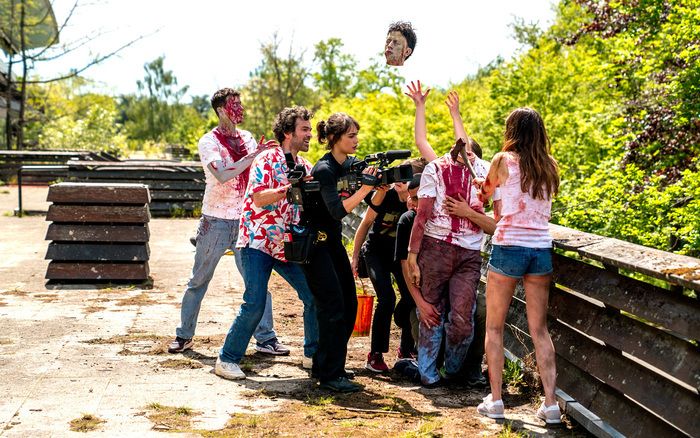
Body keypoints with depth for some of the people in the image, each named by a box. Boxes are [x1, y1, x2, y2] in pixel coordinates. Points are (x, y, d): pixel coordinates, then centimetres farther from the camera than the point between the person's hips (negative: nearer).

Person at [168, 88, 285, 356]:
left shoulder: (247, 138, 9)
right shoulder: (209, 142, -6)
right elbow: (222, 174, -23)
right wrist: (253, 156, -26)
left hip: (245, 222, 4)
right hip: (216, 222, -4)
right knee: (199, 281, 7)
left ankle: (266, 338, 7)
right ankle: (184, 336, 20)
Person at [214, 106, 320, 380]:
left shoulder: (305, 167, 12)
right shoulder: (267, 160, -9)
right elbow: (259, 198, -20)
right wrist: (292, 187, -29)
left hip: (288, 245, 7)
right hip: (258, 242, -7)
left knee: (314, 295, 3)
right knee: (254, 305, -13)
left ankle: (313, 354, 19)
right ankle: (227, 360, 1)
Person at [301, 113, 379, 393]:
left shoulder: (352, 164, 5)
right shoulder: (324, 169, -19)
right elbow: (337, 210, -29)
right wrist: (365, 188, -37)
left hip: (333, 241, 9)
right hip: (313, 241, -9)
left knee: (349, 305, 7)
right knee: (333, 307, -11)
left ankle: (324, 365, 18)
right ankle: (330, 375, -5)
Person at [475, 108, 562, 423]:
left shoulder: (504, 160, -3)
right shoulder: (550, 166, 8)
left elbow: (485, 192, 14)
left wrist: (484, 188, 38)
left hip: (509, 247, -4)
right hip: (541, 249, 4)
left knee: (494, 327, 8)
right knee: (539, 329, 9)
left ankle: (495, 400, 6)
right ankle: (550, 403, 5)